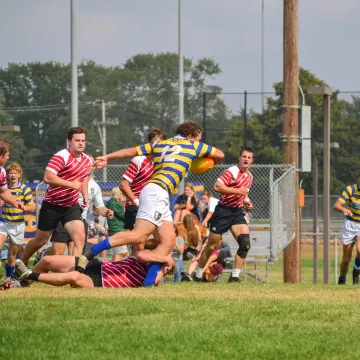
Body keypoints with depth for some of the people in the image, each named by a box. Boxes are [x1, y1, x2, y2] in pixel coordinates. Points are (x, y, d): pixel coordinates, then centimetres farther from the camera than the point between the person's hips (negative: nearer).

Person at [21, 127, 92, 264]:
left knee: (80, 238, -15)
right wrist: (70, 184, -31)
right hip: (52, 206, -5)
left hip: (72, 206, 5)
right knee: (40, 240, 10)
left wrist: (85, 196, 12)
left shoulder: (87, 160, 5)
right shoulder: (61, 157, -19)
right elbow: (48, 177, -31)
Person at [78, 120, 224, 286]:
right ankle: (89, 253, -23)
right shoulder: (192, 145, 11)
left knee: (168, 241, 4)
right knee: (139, 235, -18)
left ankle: (149, 282, -5)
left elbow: (131, 151, 18)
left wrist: (107, 158, 23)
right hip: (157, 192, -8)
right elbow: (219, 155, 22)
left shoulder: (159, 144, 24)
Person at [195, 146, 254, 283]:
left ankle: (234, 276, -8)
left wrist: (247, 203, 10)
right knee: (211, 247, 1)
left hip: (238, 212, 6)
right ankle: (198, 275, 19)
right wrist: (237, 191, -25)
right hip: (223, 211, -6)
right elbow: (217, 186, -26)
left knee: (245, 243, -15)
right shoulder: (232, 172, -14)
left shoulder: (249, 177, 14)